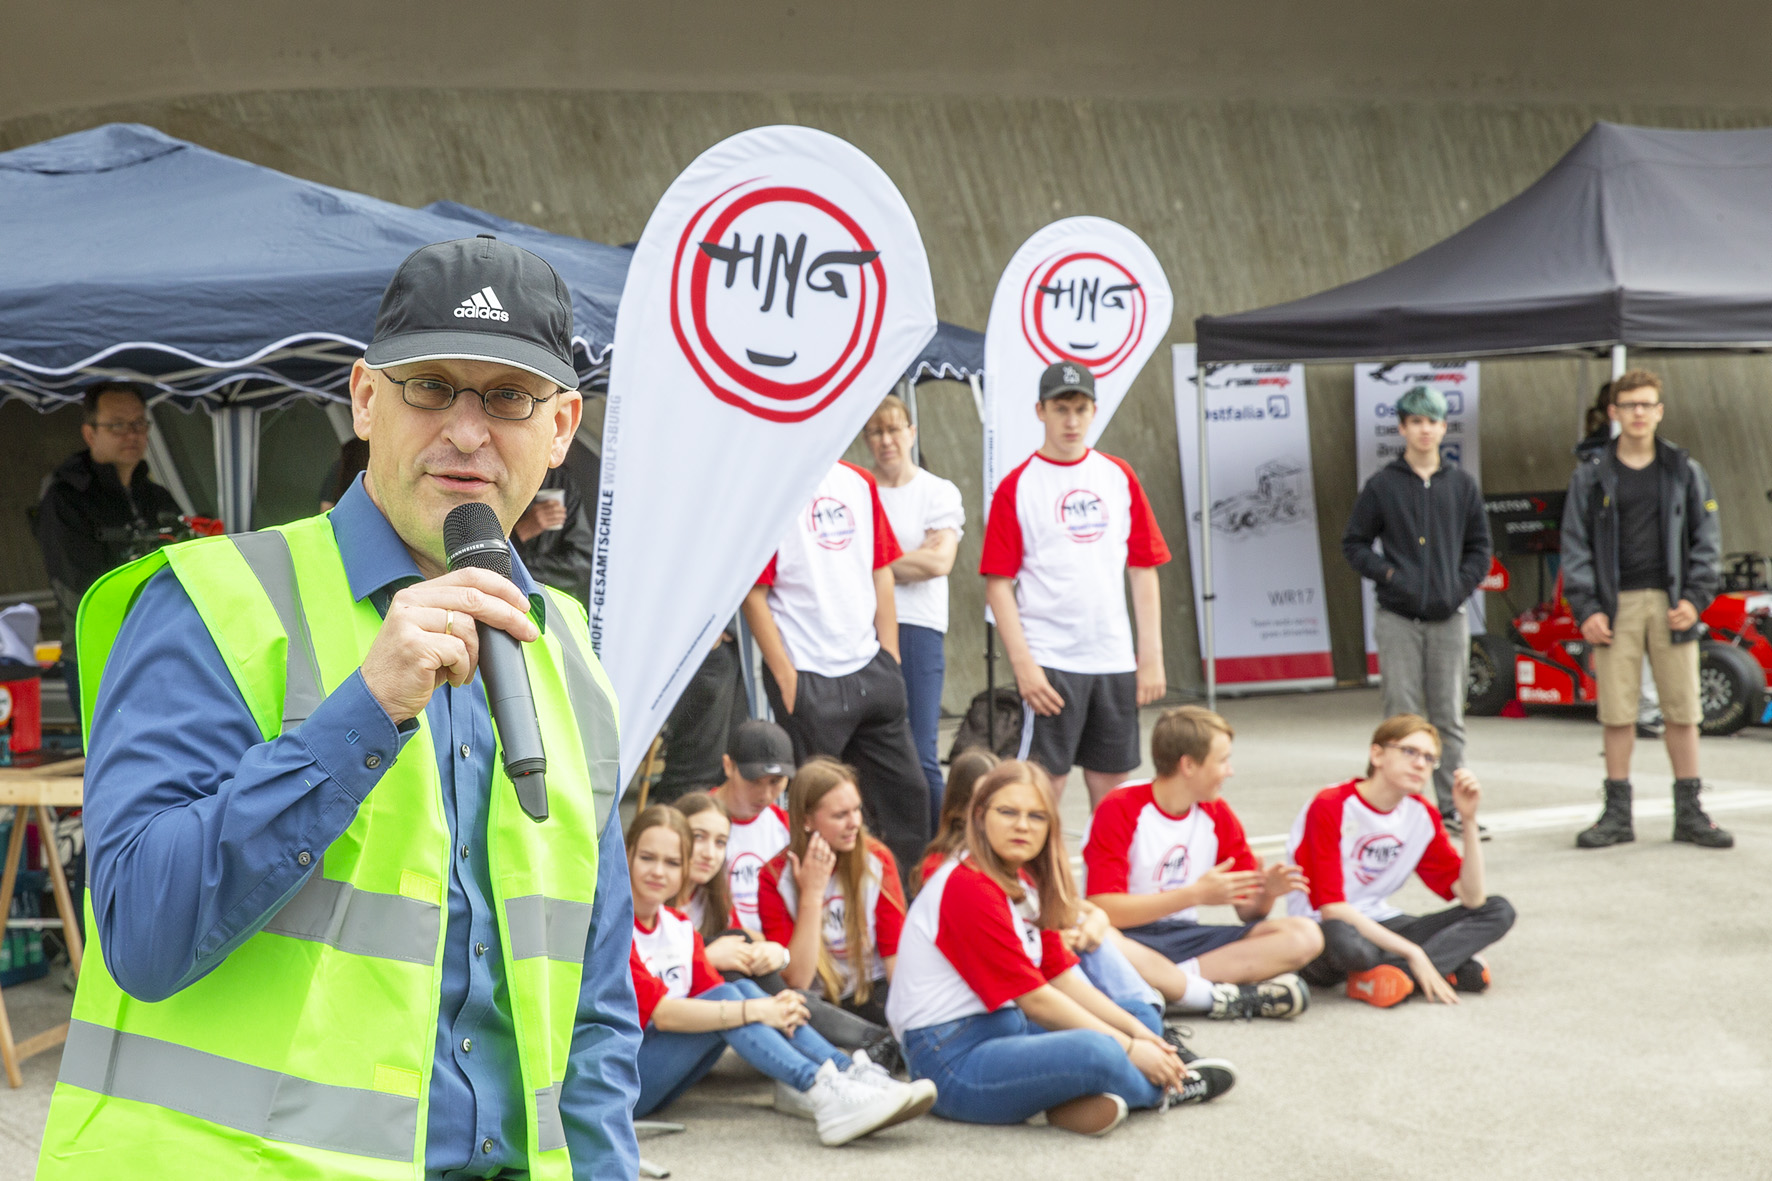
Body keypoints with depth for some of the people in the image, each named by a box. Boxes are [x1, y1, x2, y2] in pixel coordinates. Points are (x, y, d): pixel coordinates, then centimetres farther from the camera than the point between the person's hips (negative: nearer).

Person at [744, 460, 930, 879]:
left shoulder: (859, 482, 9)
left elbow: (882, 572, 13)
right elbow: (754, 595, -10)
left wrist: (890, 656, 8)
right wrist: (784, 674, -11)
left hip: (869, 669, 6)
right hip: (807, 677, -6)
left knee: (906, 788, 10)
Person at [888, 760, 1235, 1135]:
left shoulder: (1026, 884, 12)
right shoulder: (970, 888, -19)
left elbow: (1063, 977, 11)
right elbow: (1034, 999, -19)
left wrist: (1137, 1031, -1)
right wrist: (1128, 1048, -15)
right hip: (952, 1059, -11)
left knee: (1143, 1023, 15)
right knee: (1096, 1053, -31)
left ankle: (1077, 1103, -12)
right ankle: (1166, 1089, 3)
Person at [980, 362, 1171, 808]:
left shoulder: (1119, 477, 8)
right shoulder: (1016, 487, -3)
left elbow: (1143, 570, 10)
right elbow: (998, 584, -5)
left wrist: (1151, 655, 4)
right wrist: (1022, 664, -13)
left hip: (1115, 659, 4)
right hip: (1049, 661, -4)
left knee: (1112, 788, 9)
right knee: (1043, 786, -4)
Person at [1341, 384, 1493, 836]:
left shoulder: (1462, 484, 8)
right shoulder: (1382, 485, 2)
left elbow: (1479, 545, 14)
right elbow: (1354, 543, 5)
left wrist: (1463, 584, -1)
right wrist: (1387, 574, -9)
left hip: (1449, 618, 2)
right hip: (1398, 618, -2)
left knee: (1449, 719, 6)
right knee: (1402, 718, -3)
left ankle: (1453, 811, 12)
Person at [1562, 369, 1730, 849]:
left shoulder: (1684, 471, 9)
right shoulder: (1591, 475, 7)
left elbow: (1706, 538, 9)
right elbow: (1575, 544, 4)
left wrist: (1696, 598, -3)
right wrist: (1586, 609, -5)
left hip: (1670, 604, 1)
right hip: (1616, 605, -1)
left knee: (1682, 711, 2)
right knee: (1617, 713, 0)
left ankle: (1689, 813, 11)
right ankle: (1618, 813, 8)